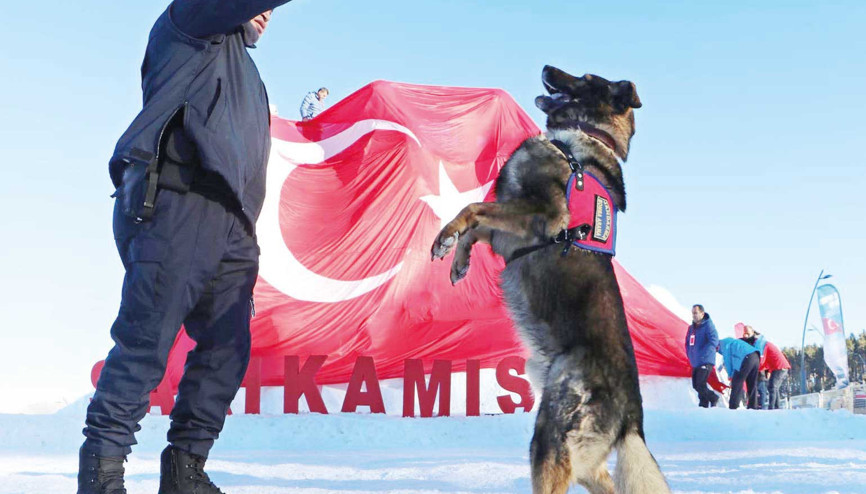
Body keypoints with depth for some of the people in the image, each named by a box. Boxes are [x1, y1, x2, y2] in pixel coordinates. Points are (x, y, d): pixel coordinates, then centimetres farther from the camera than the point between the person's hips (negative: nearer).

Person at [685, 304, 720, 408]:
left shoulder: (708, 325, -9)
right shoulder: (692, 327, 14)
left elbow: (713, 341, -20)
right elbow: (688, 343, 25)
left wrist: (702, 354, -21)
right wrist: (690, 355, 11)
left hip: (705, 362, -8)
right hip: (695, 362, 8)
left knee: (700, 385, -14)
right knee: (696, 385, 9)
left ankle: (713, 399, 7)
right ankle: (703, 404, 19)